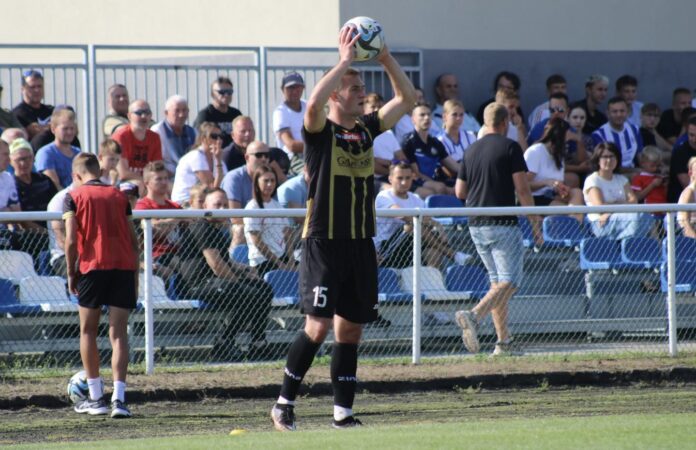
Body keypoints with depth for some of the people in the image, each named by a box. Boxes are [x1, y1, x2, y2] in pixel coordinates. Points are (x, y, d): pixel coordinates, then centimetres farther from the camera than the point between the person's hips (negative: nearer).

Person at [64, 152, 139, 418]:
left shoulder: (74, 197, 3)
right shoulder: (119, 196, 13)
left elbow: (71, 240, -6)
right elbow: (133, 240, 11)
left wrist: (71, 273, 4)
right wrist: (135, 274, 16)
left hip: (92, 267, -2)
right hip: (124, 267, 2)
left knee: (88, 331, 12)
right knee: (118, 332, 1)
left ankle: (96, 398, 12)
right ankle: (119, 398, -11)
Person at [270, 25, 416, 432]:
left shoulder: (366, 129, 11)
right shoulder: (321, 132, -6)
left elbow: (407, 99, 12)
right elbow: (314, 103, -28)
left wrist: (386, 59, -1)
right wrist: (345, 61, -23)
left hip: (361, 244, 6)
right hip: (324, 242, -6)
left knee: (351, 330, 7)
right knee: (319, 327, -11)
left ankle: (343, 413, 11)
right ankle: (285, 403, 2)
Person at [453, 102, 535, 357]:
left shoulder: (471, 150, 11)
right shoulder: (510, 147, -7)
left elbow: (459, 192, 14)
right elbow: (522, 189, -11)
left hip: (476, 226, 7)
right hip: (503, 224, -7)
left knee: (497, 282, 15)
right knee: (510, 282, -7)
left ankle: (503, 340, 11)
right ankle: (474, 315, -30)